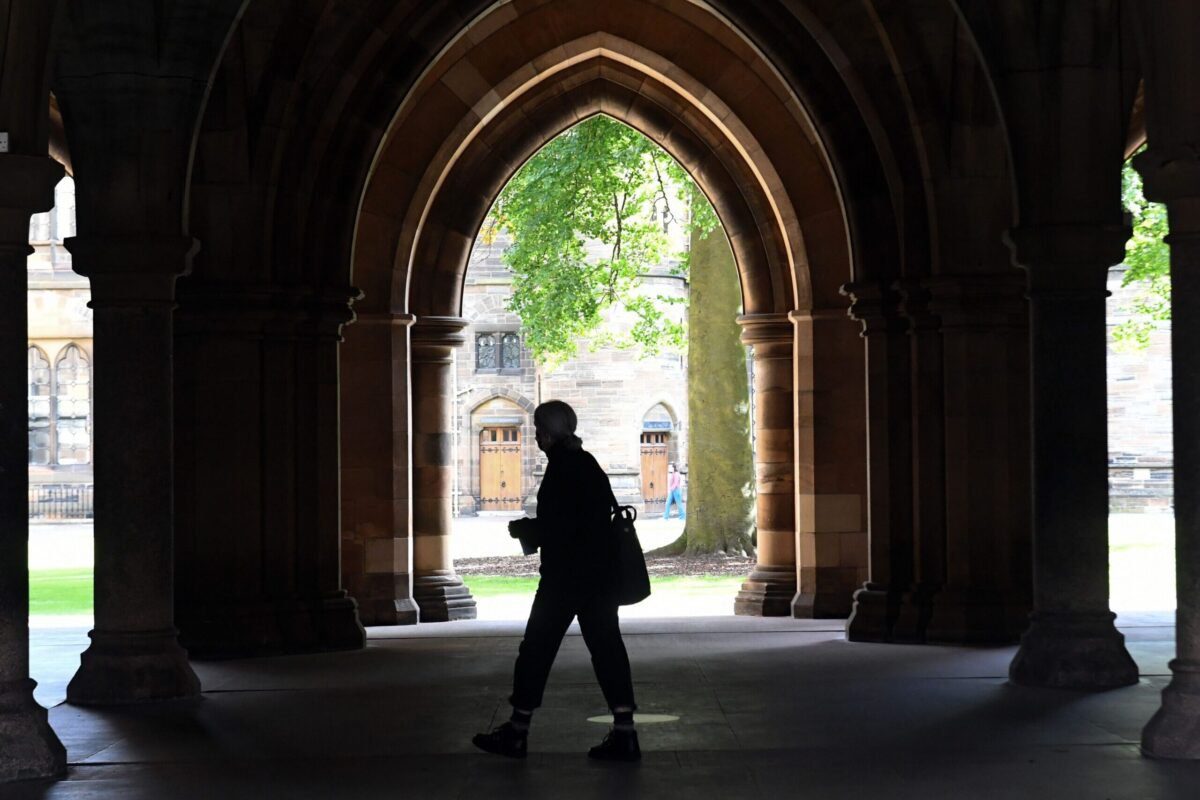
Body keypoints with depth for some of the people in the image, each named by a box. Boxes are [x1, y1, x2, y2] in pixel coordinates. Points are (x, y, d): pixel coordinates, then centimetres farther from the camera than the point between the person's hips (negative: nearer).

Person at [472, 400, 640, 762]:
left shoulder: (561, 468, -14)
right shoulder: (588, 464, 14)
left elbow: (555, 527, -21)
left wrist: (521, 529, -3)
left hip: (564, 578, -8)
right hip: (600, 575, 8)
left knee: (537, 649, 2)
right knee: (606, 647, 5)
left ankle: (517, 731, 9)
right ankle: (623, 732, 0)